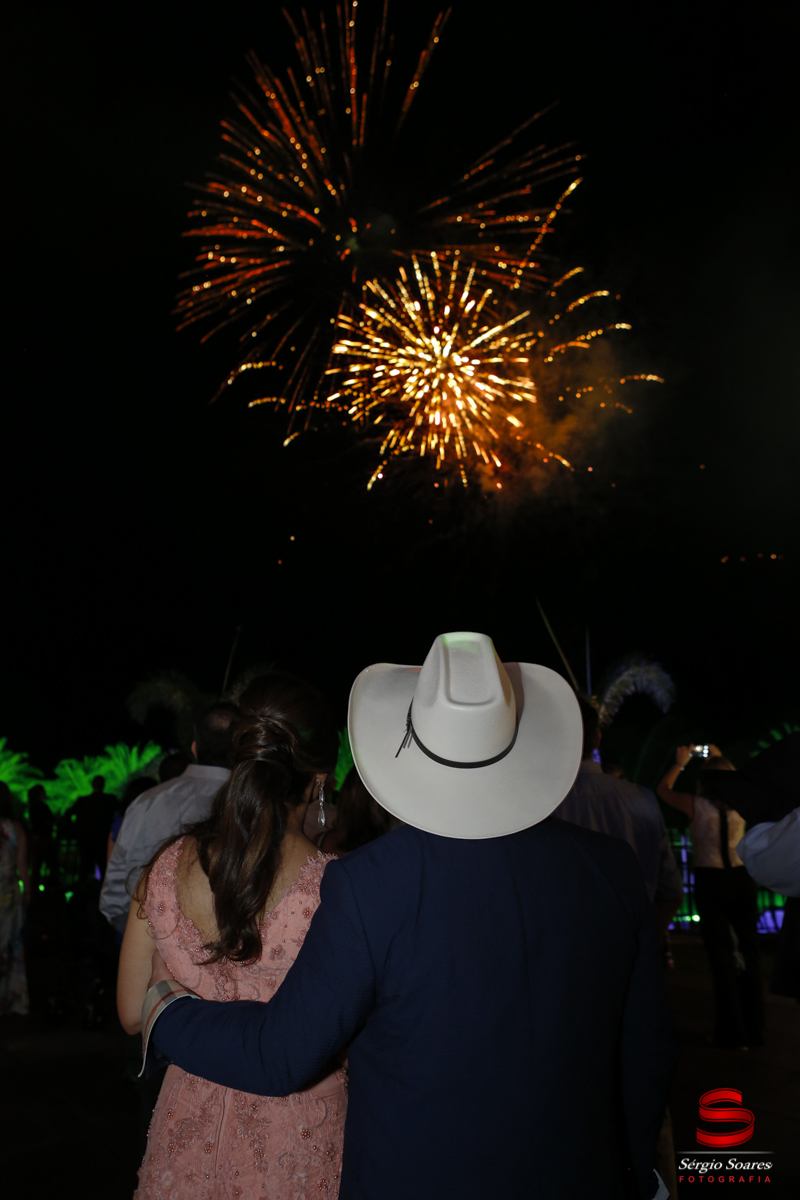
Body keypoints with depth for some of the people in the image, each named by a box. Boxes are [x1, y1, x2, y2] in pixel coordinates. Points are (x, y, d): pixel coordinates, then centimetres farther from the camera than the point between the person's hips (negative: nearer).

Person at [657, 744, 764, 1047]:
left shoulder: (696, 806, -11)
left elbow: (663, 790, 8)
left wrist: (680, 763, 20)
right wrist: (718, 758, 31)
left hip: (710, 882, -3)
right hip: (742, 879, 4)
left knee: (722, 957, 4)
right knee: (748, 954, 14)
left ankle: (733, 1034, 10)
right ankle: (754, 1030, 23)